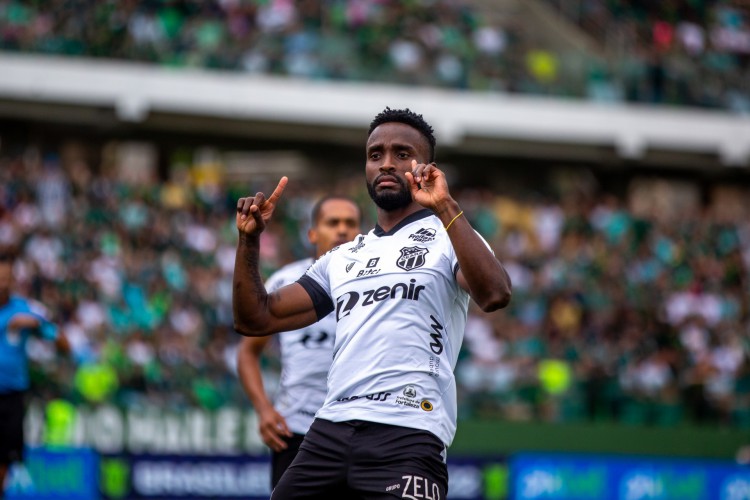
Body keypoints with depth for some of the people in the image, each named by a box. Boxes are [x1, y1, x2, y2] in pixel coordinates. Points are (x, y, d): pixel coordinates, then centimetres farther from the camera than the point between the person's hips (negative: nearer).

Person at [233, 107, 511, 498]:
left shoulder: (448, 236, 6)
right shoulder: (341, 259, 22)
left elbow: (494, 296, -15)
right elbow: (255, 320, 21)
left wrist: (445, 208, -22)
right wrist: (249, 239, 8)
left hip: (407, 436, -5)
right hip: (329, 432, 5)